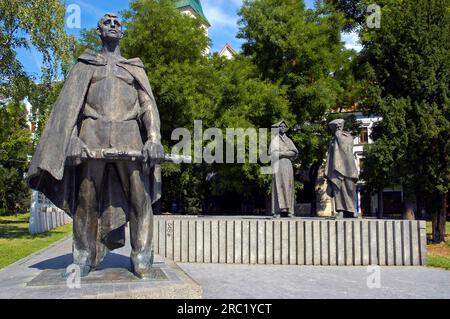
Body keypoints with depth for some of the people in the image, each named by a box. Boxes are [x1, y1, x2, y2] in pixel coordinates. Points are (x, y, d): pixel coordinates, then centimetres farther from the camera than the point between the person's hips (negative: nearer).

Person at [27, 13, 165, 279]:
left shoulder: (135, 68, 22)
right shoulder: (86, 65, 20)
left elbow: (148, 104, 8)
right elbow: (70, 101, 7)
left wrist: (154, 137, -10)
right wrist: (69, 137, -11)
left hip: (128, 134, 0)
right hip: (93, 132, 0)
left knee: (139, 196, -9)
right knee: (86, 198, -1)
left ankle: (142, 259, -7)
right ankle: (84, 258, 7)